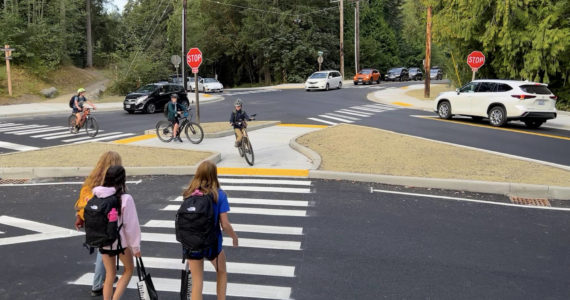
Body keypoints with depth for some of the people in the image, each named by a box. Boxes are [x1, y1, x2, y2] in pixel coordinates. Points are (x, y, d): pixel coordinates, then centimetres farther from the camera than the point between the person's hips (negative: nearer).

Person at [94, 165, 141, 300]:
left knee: (110, 274, 18)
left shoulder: (98, 197, -4)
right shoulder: (125, 199, -19)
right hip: (121, 241, -4)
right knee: (129, 269, 18)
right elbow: (131, 225, -14)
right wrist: (136, 247, -4)